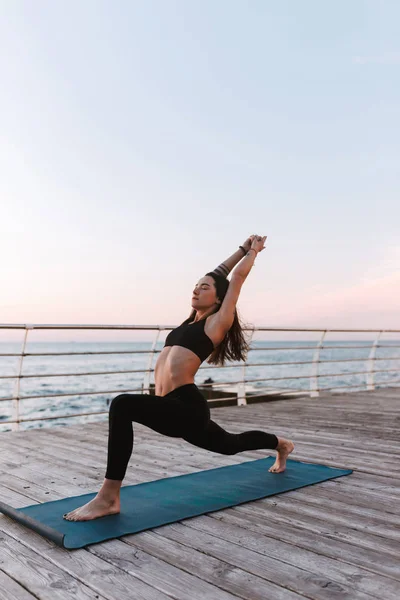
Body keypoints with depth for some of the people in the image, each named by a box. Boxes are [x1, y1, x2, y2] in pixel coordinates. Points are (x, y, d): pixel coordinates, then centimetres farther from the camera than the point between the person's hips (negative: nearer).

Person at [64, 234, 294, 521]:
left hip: (188, 407, -10)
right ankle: (281, 444, 55)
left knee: (123, 405, -31)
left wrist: (254, 251, 18)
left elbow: (238, 277, 2)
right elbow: (216, 275, 26)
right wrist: (243, 247, 34)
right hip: (175, 409, 10)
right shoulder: (192, 321, 18)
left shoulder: (218, 322, -2)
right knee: (230, 444, 30)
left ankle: (109, 498, -27)